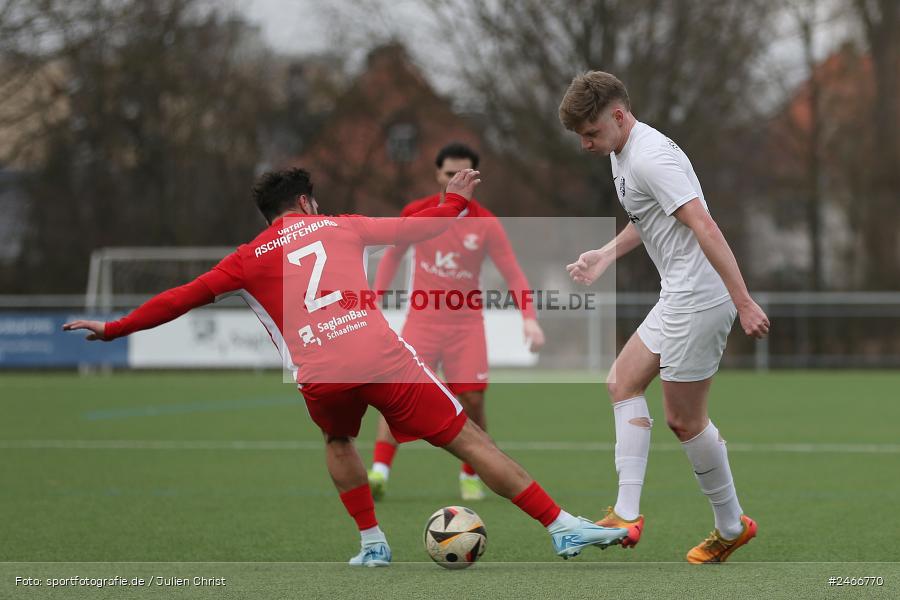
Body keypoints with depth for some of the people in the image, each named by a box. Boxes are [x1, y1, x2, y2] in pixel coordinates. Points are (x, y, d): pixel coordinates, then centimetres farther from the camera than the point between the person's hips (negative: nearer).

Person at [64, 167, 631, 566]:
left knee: (339, 441, 35)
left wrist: (113, 329, 28)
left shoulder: (250, 258, 19)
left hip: (319, 378, 1)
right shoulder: (339, 227, 21)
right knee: (468, 439, 3)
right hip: (383, 356, -1)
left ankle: (372, 543, 23)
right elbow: (413, 228, 25)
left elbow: (181, 299, 19)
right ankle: (563, 527, -3)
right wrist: (456, 201, 44)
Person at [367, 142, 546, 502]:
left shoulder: (485, 224, -5)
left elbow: (513, 275, -4)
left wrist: (529, 318, -17)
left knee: (472, 402, -6)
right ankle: (379, 471, -22)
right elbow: (392, 256, 14)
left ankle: (471, 477, 14)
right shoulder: (416, 213, -2)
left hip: (466, 323, 0)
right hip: (422, 320, 0)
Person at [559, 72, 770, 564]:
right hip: (679, 297, 11)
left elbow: (704, 228, -25)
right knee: (623, 382, 14)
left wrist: (744, 303, -29)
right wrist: (605, 256, 19)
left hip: (699, 297, -11)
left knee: (682, 419, -5)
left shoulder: (651, 157, -19)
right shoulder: (622, 154, 13)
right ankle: (627, 514, 16)